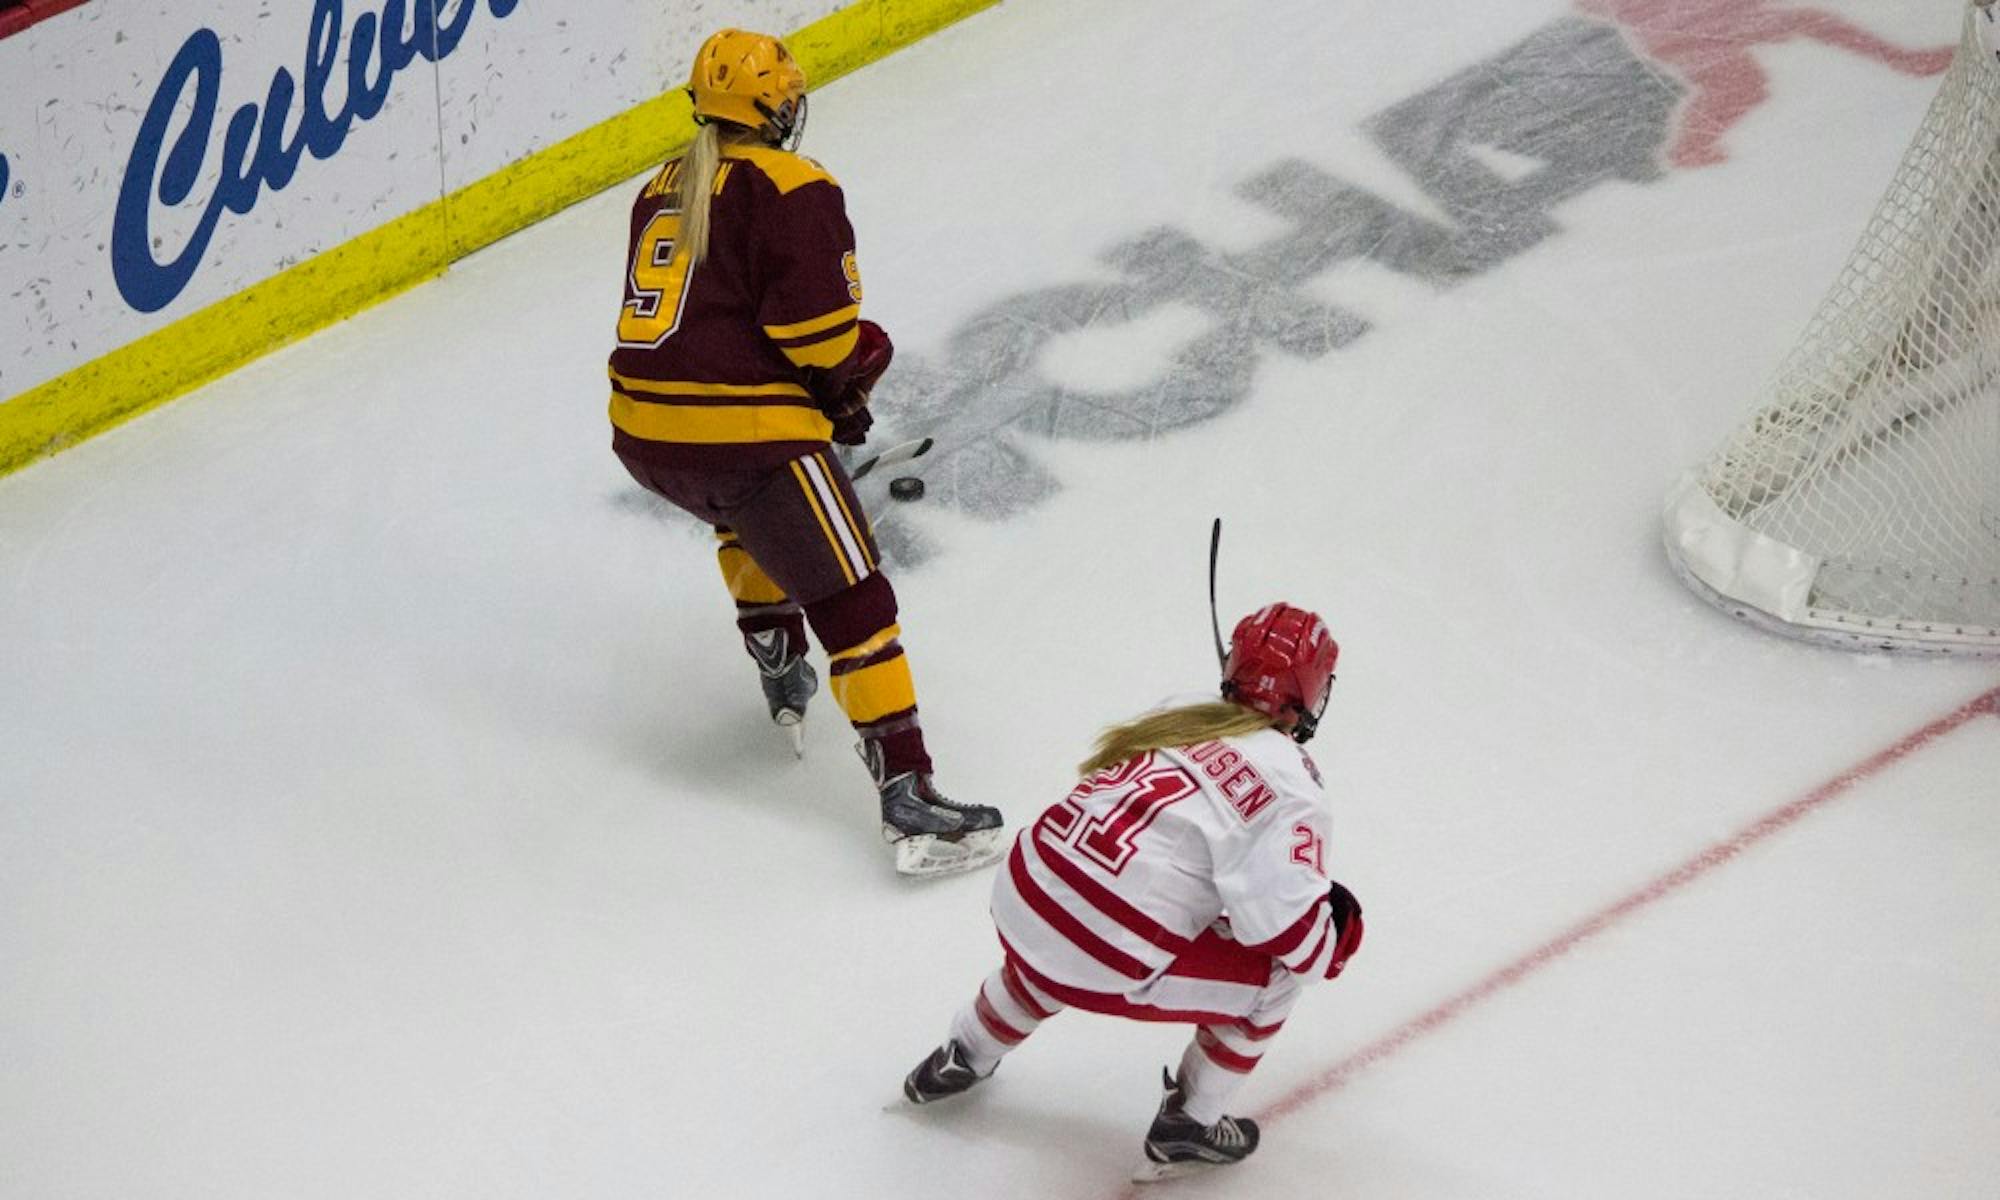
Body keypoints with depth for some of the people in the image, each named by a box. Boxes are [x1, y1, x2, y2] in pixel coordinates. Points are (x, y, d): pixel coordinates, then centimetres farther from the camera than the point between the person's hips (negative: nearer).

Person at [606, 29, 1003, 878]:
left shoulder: (662, 191, 18)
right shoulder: (789, 188, -6)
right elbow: (814, 323, -16)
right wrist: (852, 369, 6)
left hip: (641, 434, 8)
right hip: (742, 434, -8)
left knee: (747, 515, 40)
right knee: (852, 598, -6)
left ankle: (779, 668, 41)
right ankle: (907, 798, -14)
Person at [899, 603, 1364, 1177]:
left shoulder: (1178, 715, 12)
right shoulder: (1290, 786, -8)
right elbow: (1289, 929, -14)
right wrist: (1338, 937, 6)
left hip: (1021, 897, 7)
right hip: (1107, 966, -7)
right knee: (1273, 976, 11)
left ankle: (962, 1058, 56)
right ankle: (1187, 1126, 20)